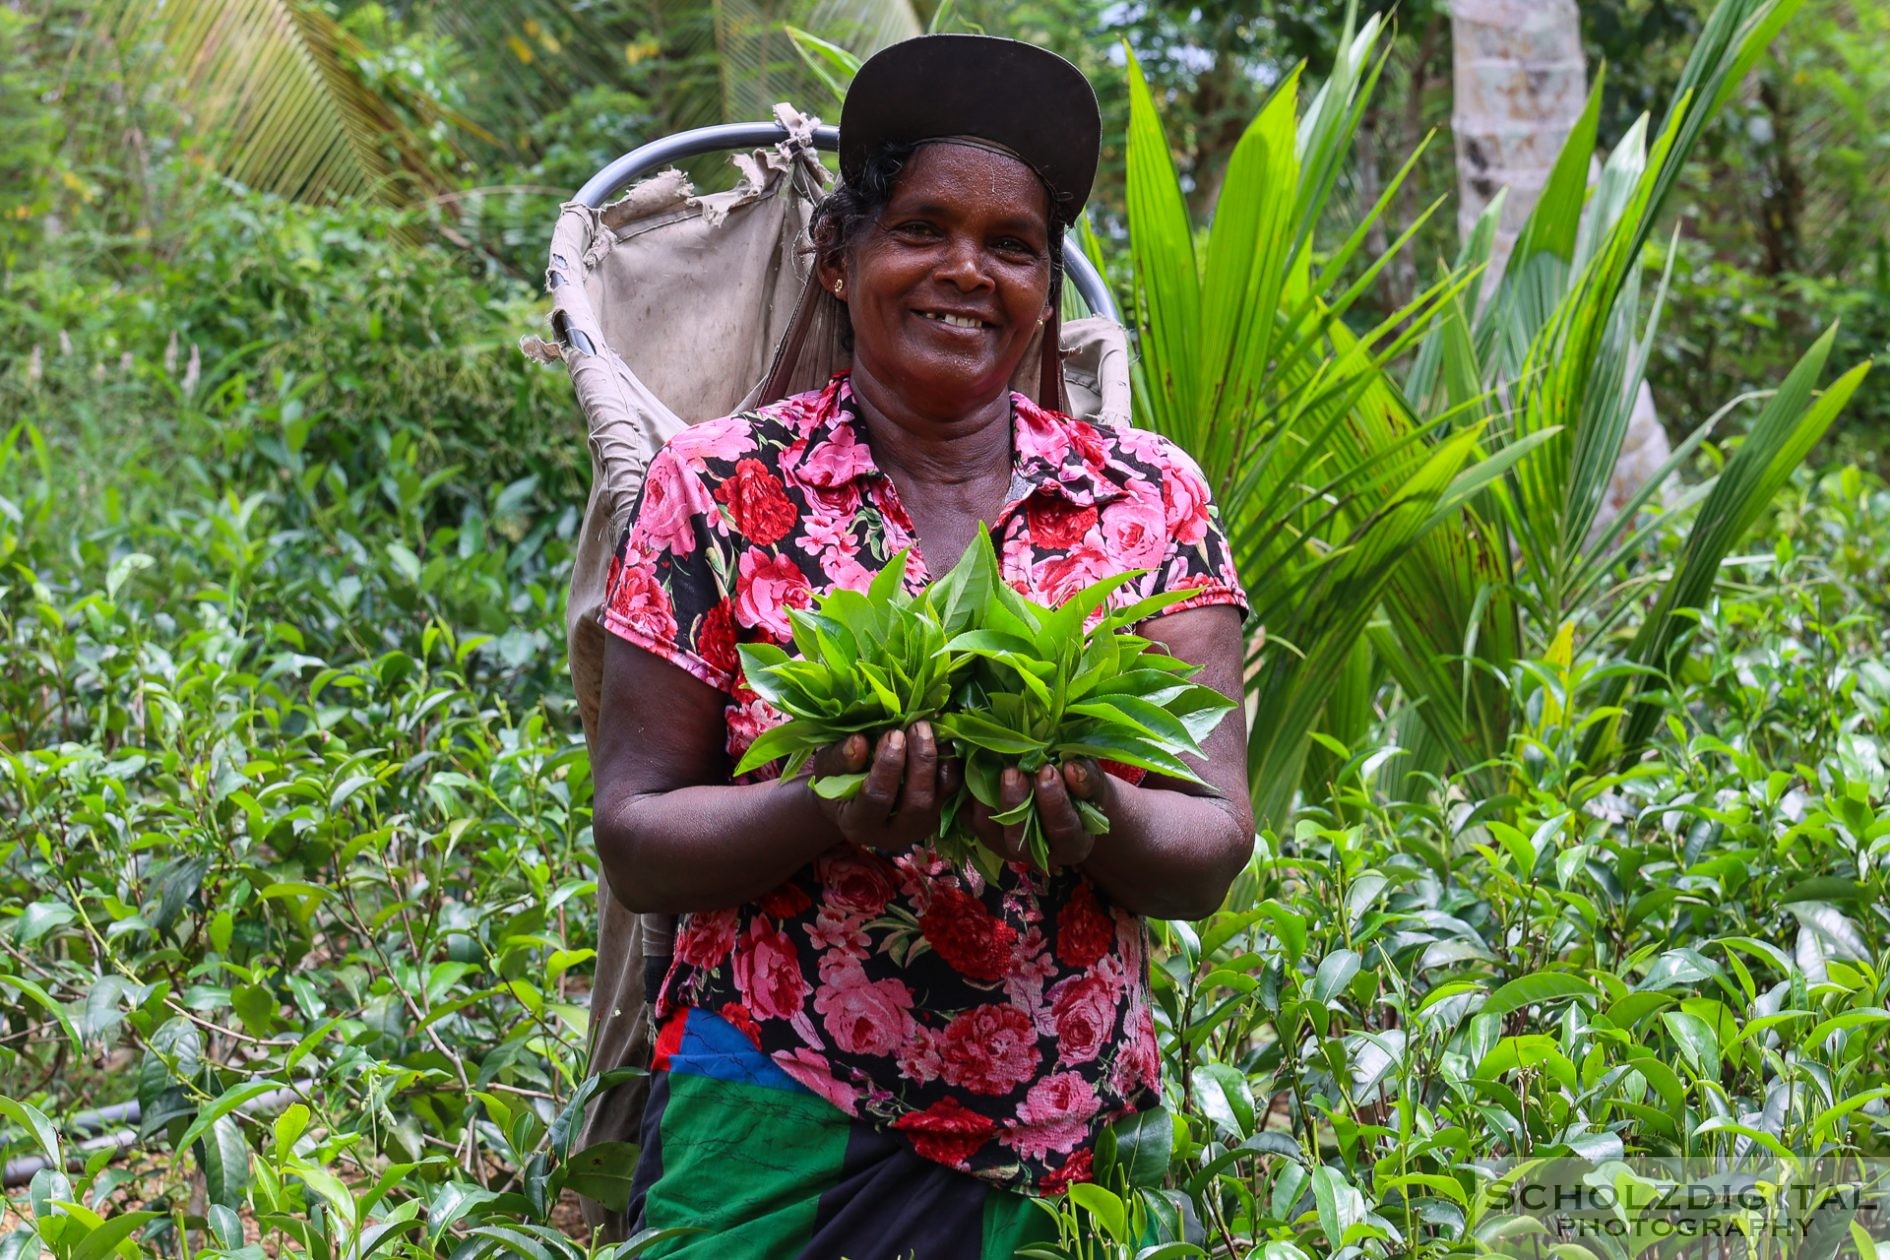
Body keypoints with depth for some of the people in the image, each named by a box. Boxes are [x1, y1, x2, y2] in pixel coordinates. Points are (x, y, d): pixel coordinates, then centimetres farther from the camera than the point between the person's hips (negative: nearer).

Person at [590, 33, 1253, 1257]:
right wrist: (828, 810, -22)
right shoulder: (718, 490, -2)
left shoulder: (1150, 500, 1)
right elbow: (634, 838, -4)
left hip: (1069, 1149, 2)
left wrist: (1099, 825, -25)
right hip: (780, 1130, -2)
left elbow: (1211, 849, -3)